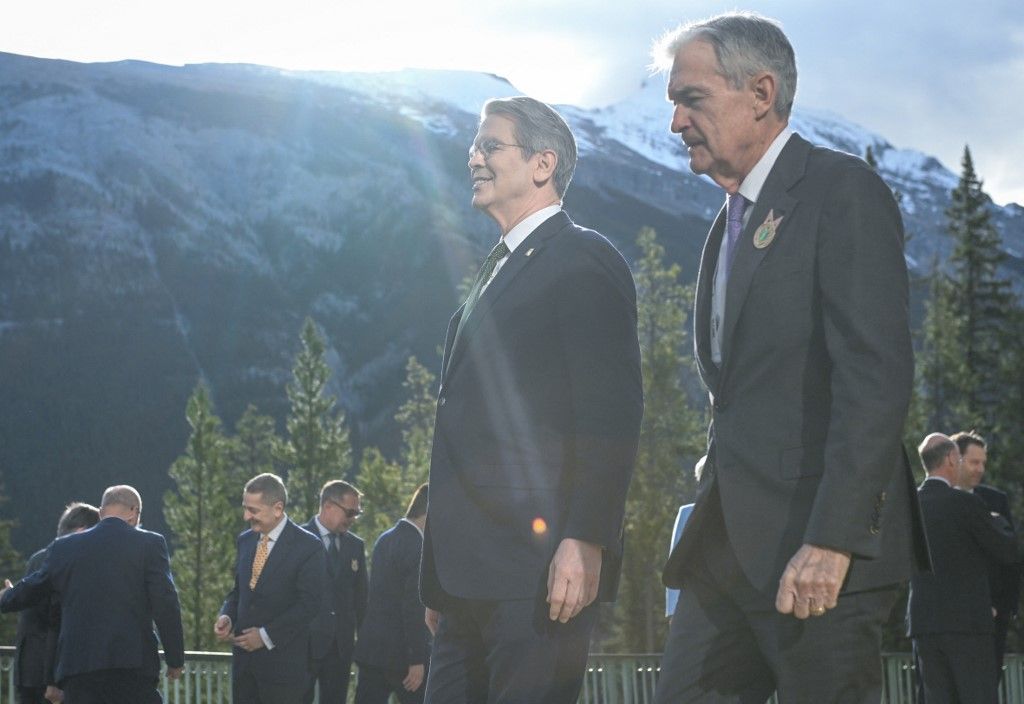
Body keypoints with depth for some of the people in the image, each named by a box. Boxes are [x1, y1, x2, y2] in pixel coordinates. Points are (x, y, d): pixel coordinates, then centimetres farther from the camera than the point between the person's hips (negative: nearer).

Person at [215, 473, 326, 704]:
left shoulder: (308, 546, -9)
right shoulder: (245, 540, 11)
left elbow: (308, 604, -13)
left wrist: (266, 635, -16)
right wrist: (227, 616, -1)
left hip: (283, 660, -6)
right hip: (244, 656, 6)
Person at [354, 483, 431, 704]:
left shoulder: (385, 539, 12)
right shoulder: (418, 548, -16)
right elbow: (414, 608, -19)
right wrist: (417, 659, -18)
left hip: (370, 647, 8)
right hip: (400, 652, -8)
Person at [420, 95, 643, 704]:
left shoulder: (582, 260, -4)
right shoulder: (498, 272, 24)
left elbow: (611, 415, -14)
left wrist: (585, 542, -24)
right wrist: (442, 581, 19)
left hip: (539, 567, -9)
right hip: (470, 576, 9)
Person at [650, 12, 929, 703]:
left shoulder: (844, 192, -8)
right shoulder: (733, 221, 21)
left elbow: (877, 377, -17)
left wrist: (832, 541, -23)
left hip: (820, 550, -8)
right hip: (729, 549, 8)